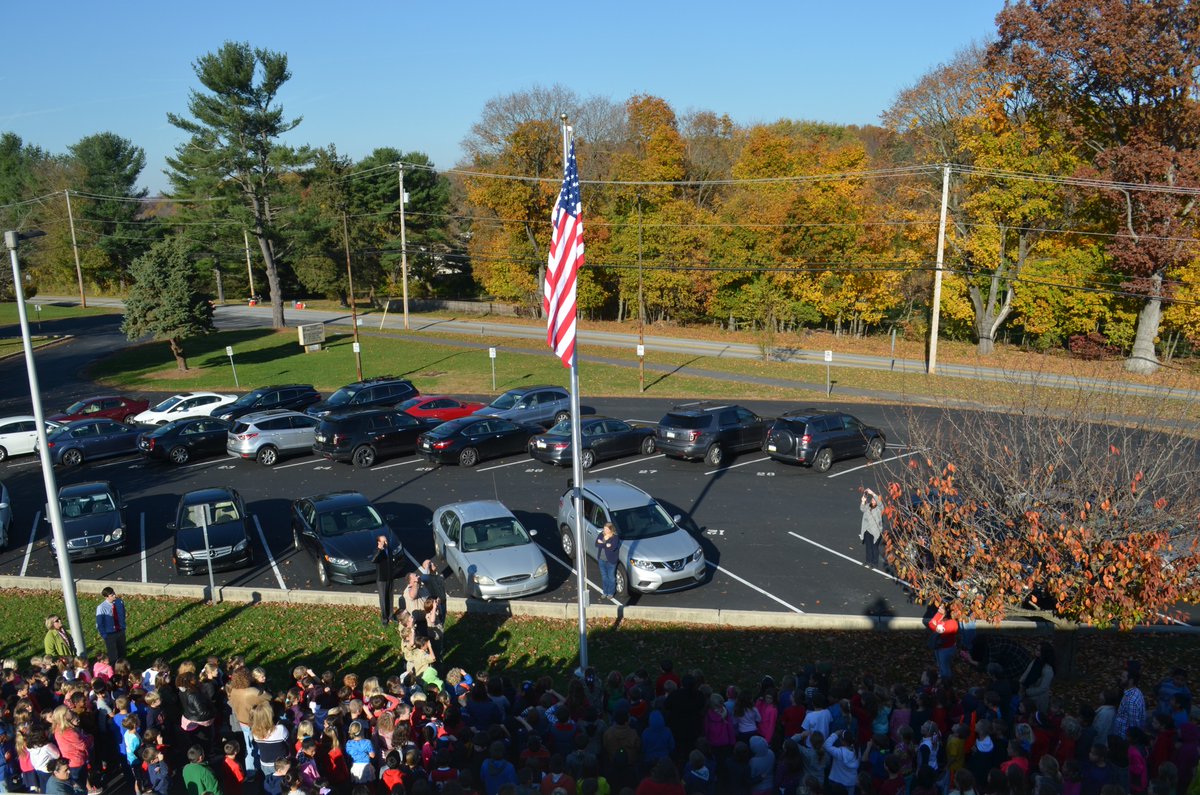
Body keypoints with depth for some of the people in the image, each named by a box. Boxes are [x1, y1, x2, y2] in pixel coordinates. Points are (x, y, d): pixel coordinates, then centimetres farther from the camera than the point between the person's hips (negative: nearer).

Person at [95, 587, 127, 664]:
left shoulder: (120, 602, -12)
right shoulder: (101, 608, -23)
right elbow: (99, 624, -12)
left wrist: (123, 627, 7)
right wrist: (104, 635, -8)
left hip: (120, 632, 4)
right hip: (110, 634, -4)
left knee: (122, 652, 19)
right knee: (113, 655, 10)